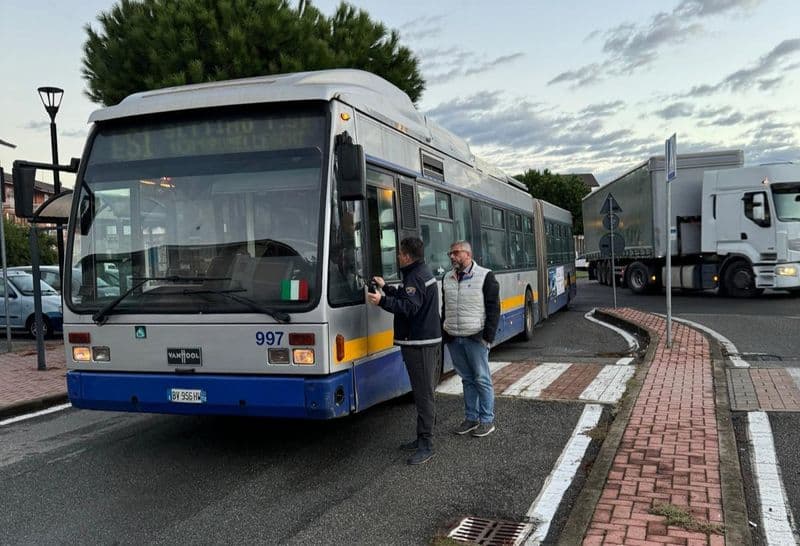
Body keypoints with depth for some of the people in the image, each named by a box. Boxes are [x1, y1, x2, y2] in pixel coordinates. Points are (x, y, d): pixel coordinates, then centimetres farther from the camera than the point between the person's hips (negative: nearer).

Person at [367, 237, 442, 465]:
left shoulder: (416, 277, -16)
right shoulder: (421, 273, 17)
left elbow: (409, 307, -27)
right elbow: (406, 296, 25)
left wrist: (382, 301, -32)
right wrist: (386, 288, 32)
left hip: (419, 344, -11)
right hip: (427, 340, 11)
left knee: (423, 393, -8)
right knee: (423, 392, 15)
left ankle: (426, 446, -5)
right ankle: (423, 438, 23)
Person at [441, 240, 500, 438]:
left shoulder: (485, 276, -4)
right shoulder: (447, 278, 12)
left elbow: (493, 308, -6)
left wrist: (488, 337, -11)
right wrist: (444, 334, 11)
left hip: (475, 338, -5)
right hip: (453, 339, 5)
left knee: (482, 379, 1)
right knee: (467, 379, 13)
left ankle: (487, 420, 11)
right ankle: (471, 418, 22)